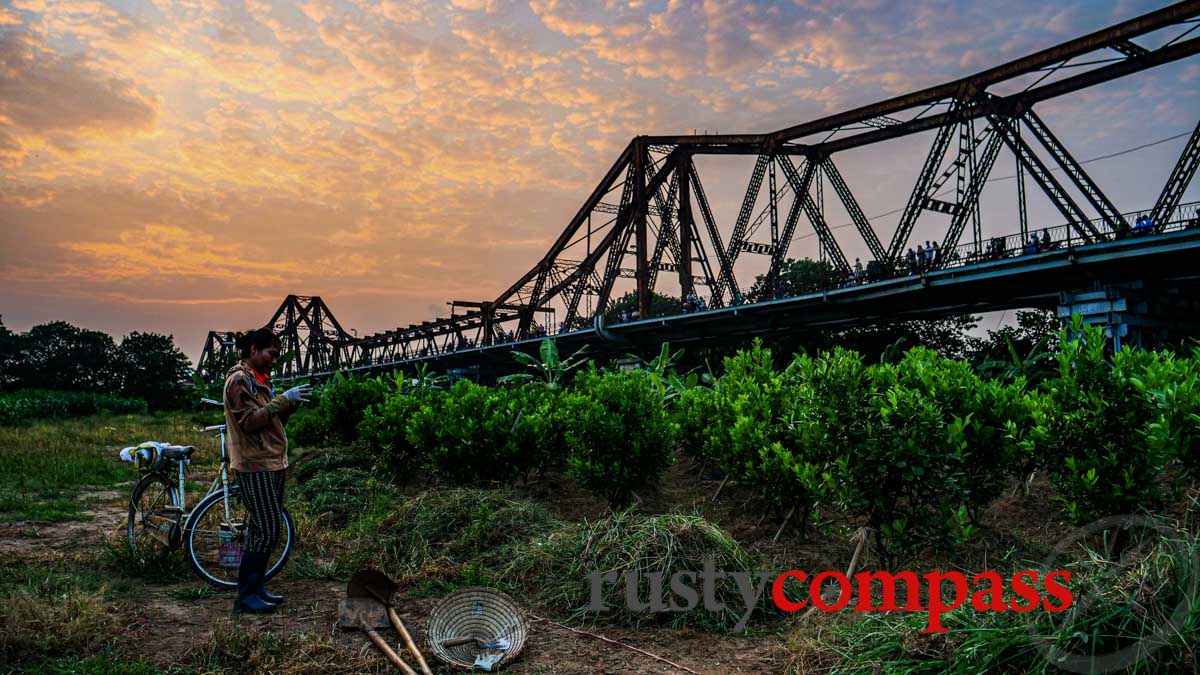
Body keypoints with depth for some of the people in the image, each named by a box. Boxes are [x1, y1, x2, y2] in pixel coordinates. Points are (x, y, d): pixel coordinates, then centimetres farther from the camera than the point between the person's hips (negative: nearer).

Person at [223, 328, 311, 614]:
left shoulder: (260, 379, 17)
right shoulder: (238, 379, -12)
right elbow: (249, 422, -21)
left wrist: (292, 404, -1)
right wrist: (283, 399, -22)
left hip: (273, 463, 10)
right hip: (255, 465, -10)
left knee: (261, 529, 13)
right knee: (267, 531, -8)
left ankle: (256, 587, 21)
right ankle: (245, 596, 1)